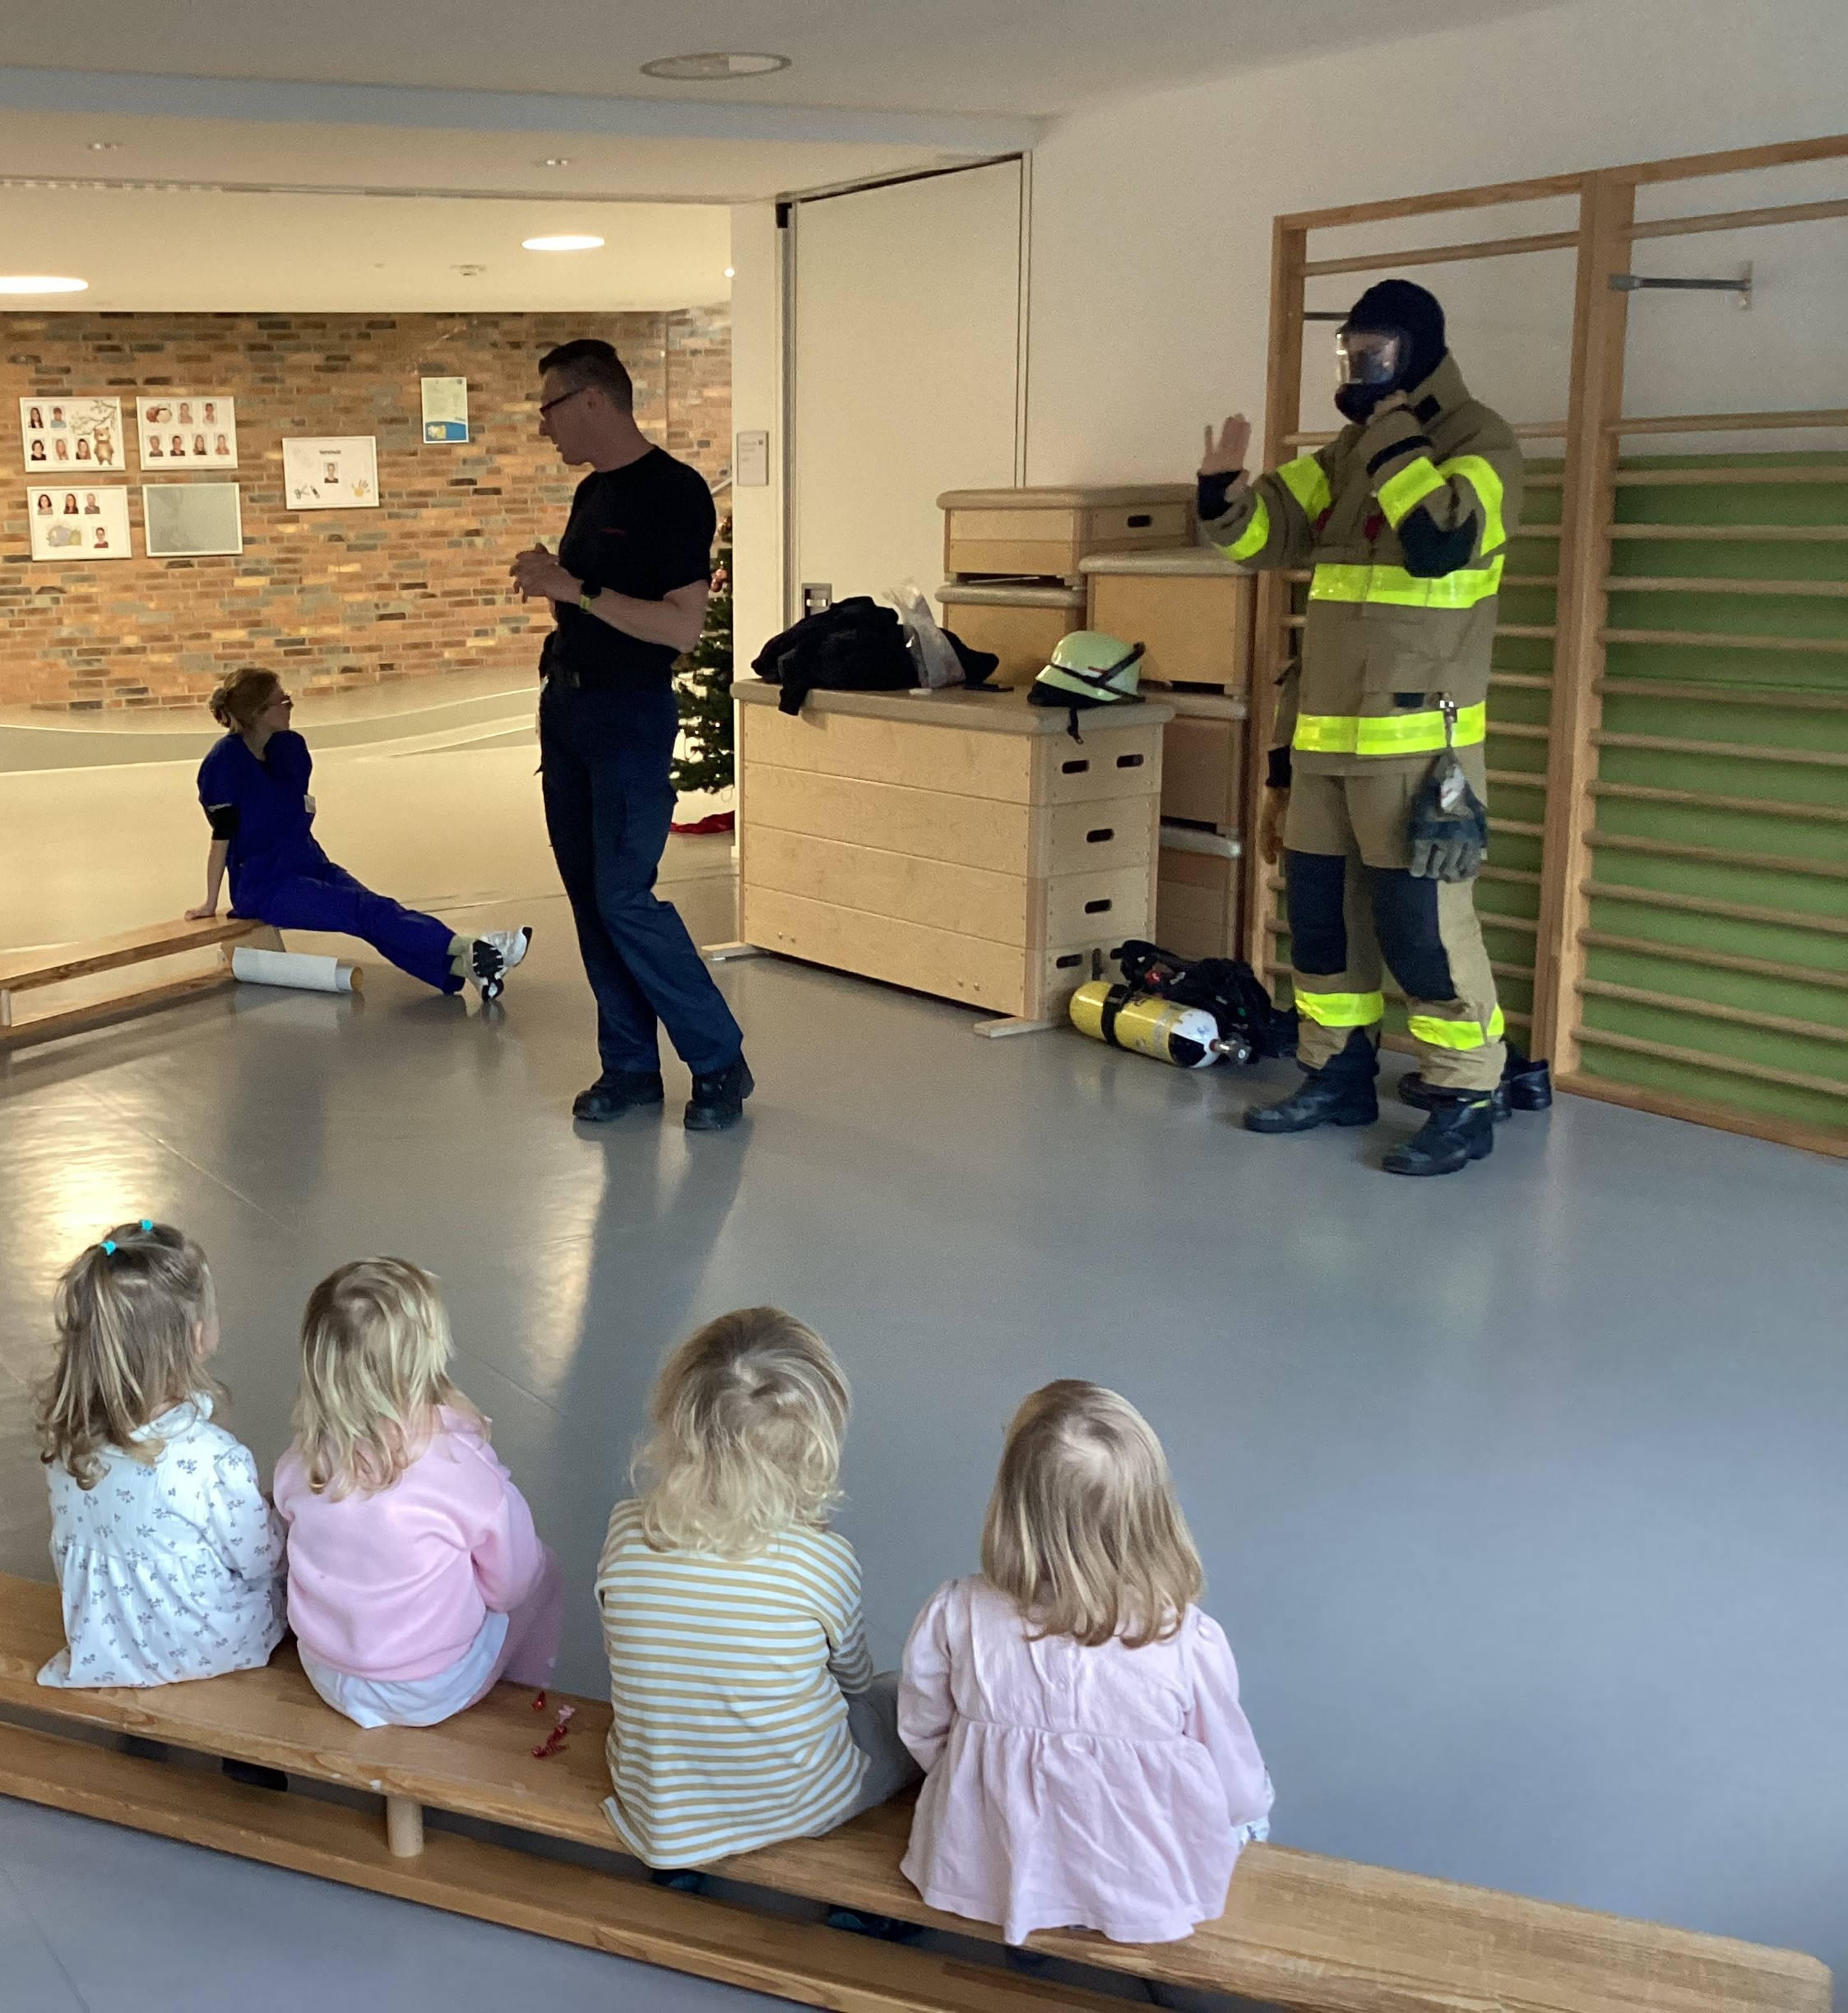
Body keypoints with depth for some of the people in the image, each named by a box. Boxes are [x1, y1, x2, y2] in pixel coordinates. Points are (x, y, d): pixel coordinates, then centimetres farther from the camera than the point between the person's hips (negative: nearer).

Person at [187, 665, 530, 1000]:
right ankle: (468, 948, -46)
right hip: (264, 886, -6)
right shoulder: (224, 763, -12)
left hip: (310, 864, 6)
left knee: (377, 912, -21)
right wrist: (210, 903, -4)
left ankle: (463, 965, -44)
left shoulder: (291, 747, 7)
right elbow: (222, 835, -10)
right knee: (370, 914, -27)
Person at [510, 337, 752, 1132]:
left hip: (630, 716, -9)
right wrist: (546, 578, 8)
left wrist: (575, 589, -22)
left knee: (624, 898, -11)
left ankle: (720, 1062, 3)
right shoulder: (592, 492, 13)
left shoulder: (675, 492, -13)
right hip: (566, 707, 9)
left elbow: (681, 625, -22)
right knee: (588, 896, 8)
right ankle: (629, 1065, 17)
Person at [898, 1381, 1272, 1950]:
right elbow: (1238, 1790, -12)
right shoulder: (1190, 1644, -27)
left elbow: (922, 1733, -4)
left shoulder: (954, 1616, -23)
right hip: (1146, 1898, -2)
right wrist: (1248, 1807, 12)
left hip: (983, 1878, 3)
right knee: (1258, 1790, 27)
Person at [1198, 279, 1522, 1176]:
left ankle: (1465, 1103, 4)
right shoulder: (1346, 451, 15)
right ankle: (1338, 1075, 26)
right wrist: (1223, 488, -11)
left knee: (1422, 922, -7)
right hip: (1324, 732, 8)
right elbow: (1267, 534, 8)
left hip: (1417, 739, -8)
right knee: (1320, 910, 12)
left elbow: (1441, 541, -24)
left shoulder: (1479, 442, -7)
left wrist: (1395, 439, -19)